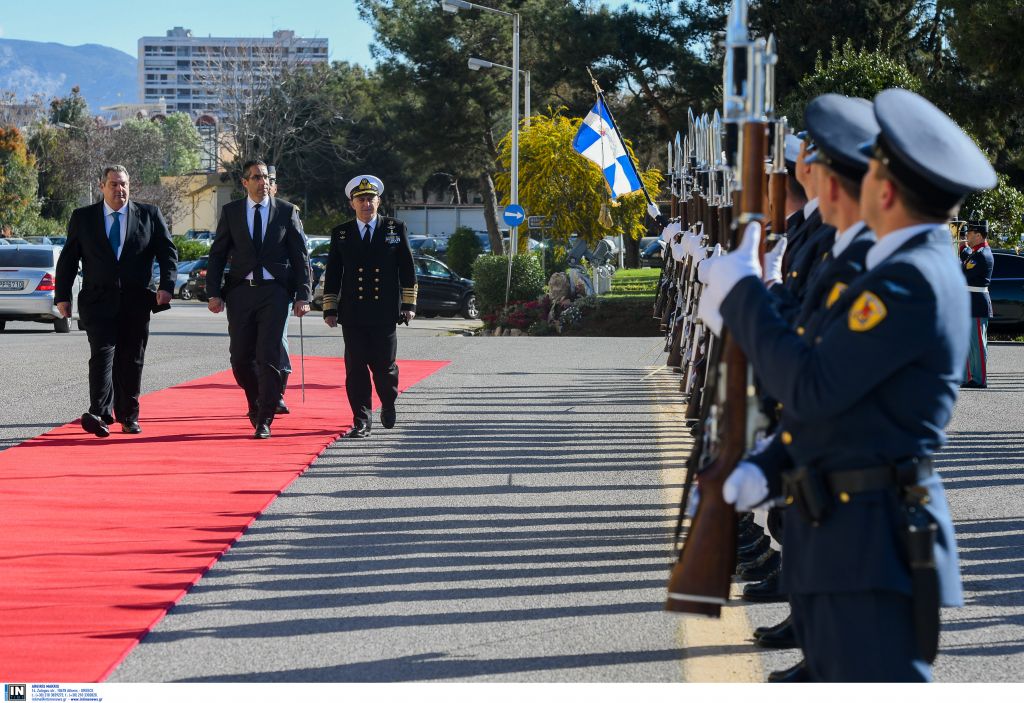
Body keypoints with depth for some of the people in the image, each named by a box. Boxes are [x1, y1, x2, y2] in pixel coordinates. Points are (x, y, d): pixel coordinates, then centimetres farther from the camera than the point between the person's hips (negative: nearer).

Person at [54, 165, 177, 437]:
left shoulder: (149, 215, 6)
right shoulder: (83, 218, 6)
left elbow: (168, 251, 5)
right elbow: (68, 259, 8)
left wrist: (166, 285, -9)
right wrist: (62, 295, 3)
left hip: (136, 301, 1)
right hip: (99, 300, -1)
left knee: (132, 360, 6)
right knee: (102, 354, -14)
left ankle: (128, 416, 14)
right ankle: (100, 414, -23)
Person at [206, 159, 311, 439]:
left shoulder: (287, 211, 5)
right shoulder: (231, 212, 8)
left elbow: (300, 256, 5)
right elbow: (217, 254, 8)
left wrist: (303, 296, -3)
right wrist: (213, 293, -2)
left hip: (274, 292, -2)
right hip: (240, 291, 2)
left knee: (268, 356, -8)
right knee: (241, 358, 2)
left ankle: (264, 421, -3)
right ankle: (257, 403, 28)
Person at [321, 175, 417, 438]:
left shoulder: (396, 229, 6)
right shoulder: (341, 234, 9)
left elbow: (407, 268, 7)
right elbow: (332, 275, 10)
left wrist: (409, 304, 1)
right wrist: (330, 308, 4)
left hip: (385, 313, -1)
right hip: (353, 315, 1)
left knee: (384, 366, 2)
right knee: (356, 368, -3)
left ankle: (388, 405, 31)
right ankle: (361, 422, 0)